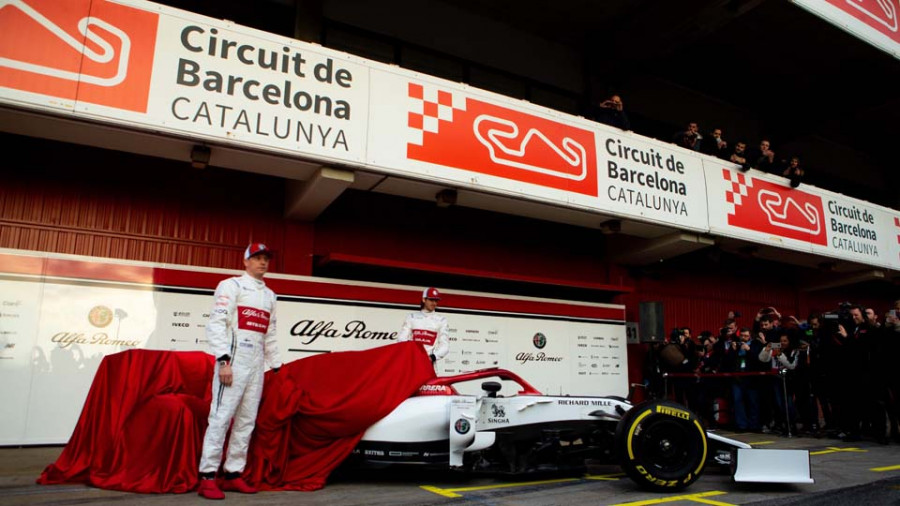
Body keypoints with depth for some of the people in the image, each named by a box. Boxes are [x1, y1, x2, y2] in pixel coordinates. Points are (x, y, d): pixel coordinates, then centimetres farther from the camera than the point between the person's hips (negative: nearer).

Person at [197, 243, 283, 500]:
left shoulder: (269, 295, 20)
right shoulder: (231, 285, 0)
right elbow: (216, 323, -10)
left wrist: (276, 365, 16)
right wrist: (223, 359, -19)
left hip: (257, 364, 7)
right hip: (234, 359, -7)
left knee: (247, 421, 6)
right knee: (221, 417, -9)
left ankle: (233, 474, 13)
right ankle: (207, 478, -4)